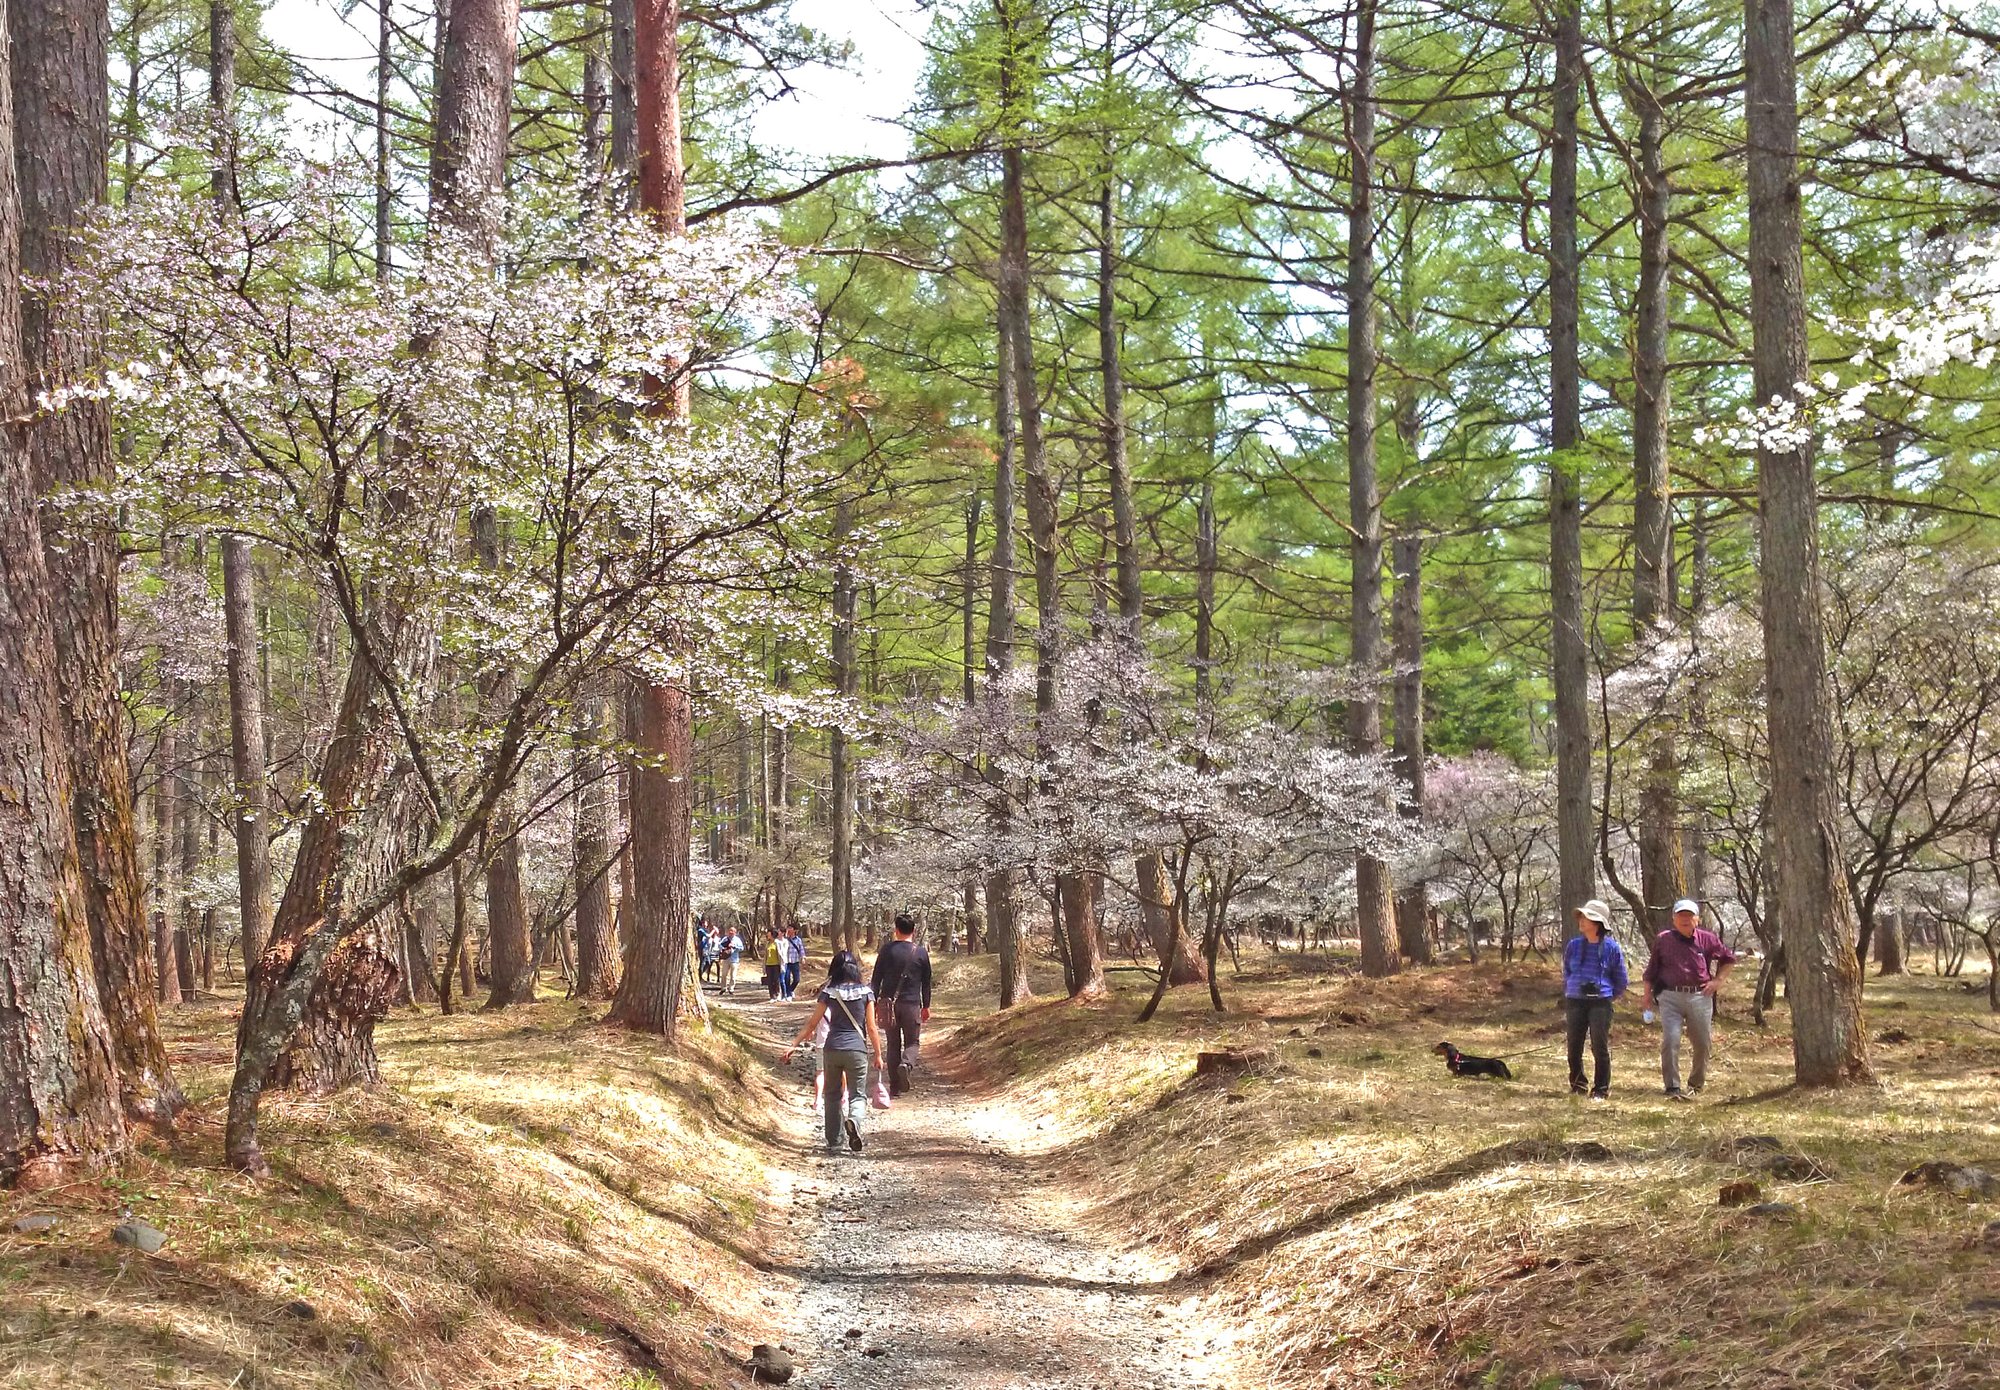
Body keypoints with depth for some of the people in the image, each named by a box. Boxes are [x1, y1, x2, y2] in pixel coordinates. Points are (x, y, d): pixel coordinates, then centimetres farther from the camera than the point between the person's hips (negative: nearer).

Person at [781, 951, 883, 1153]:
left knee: (832, 1096, 15)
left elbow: (812, 1023, -1)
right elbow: (871, 1028, 0)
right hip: (857, 1049, -1)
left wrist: (794, 1045, 4)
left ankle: (833, 1143, 15)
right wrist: (878, 1054, 8)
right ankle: (854, 1120, -29)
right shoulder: (865, 993, -1)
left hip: (832, 1049, 1)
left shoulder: (828, 993, 1)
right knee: (858, 1095, 5)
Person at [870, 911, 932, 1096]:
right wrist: (926, 1006, 18)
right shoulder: (921, 953, 1)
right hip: (912, 1003, -1)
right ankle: (907, 1064, -24)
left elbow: (876, 978, 1)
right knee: (912, 1042, 8)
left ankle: (894, 1086, 9)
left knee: (893, 1043, 10)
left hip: (889, 1003, 1)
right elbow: (926, 982, 8)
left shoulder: (887, 950, 0)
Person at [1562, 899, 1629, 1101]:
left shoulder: (1612, 948, -2)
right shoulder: (1573, 945, 8)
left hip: (1600, 1003, -3)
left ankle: (1601, 1089, 7)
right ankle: (1577, 1085, 20)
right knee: (1574, 1047, 6)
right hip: (1575, 1002, 3)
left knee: (1600, 1048, -3)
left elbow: (1622, 981, 8)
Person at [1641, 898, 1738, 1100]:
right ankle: (1672, 1087, -8)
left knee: (1702, 1043, 8)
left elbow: (1728, 958, 20)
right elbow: (1652, 969, 14)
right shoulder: (1663, 940, 6)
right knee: (1670, 1041, -13)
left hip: (1700, 997, 1)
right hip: (1670, 997, -1)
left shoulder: (1708, 939, 6)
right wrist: (1647, 993, 11)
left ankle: (1696, 1084, 28)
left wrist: (1717, 980, 9)